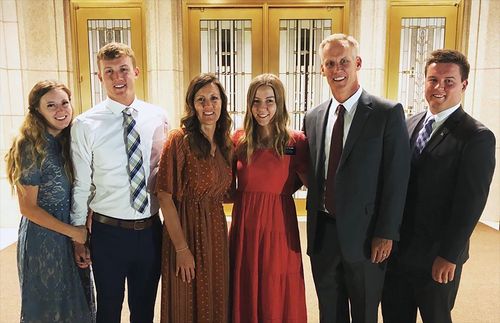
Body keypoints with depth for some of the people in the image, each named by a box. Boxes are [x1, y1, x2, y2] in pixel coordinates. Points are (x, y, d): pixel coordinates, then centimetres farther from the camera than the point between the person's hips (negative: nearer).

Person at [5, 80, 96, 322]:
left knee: (76, 303, 20)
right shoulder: (31, 146, -17)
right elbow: (27, 208, -16)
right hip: (43, 237, -6)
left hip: (73, 238, 6)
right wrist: (73, 232, -14)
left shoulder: (69, 141, 2)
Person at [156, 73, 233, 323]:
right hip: (186, 229, -5)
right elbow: (165, 197, -16)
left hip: (217, 230, 6)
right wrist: (181, 248, -16)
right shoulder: (180, 139, -14)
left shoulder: (225, 143, 6)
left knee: (216, 301, 20)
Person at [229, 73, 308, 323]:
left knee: (279, 297, 12)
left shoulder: (296, 141, -5)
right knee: (246, 295, 16)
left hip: (280, 226, -2)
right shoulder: (239, 140, 1)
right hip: (245, 226, 2)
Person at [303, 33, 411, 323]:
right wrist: (313, 227, 6)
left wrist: (386, 234, -11)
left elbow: (397, 179, -10)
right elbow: (312, 175, 10)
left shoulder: (388, 113, -9)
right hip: (322, 233, 4)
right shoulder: (313, 118, 5)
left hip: (364, 235, -4)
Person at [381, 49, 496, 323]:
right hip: (396, 248, 5)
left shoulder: (477, 137, -13)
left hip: (436, 258, -5)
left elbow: (470, 203, -15)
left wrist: (449, 256, -15)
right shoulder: (411, 123, 5)